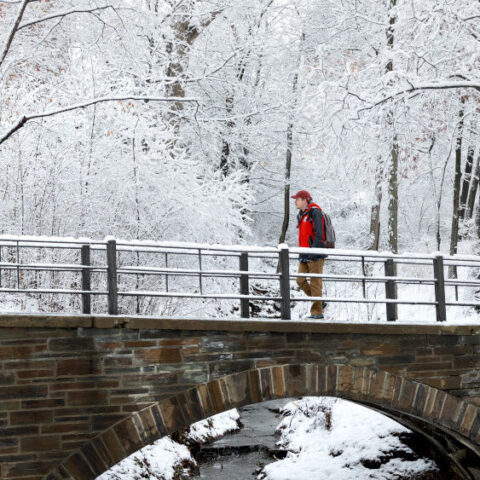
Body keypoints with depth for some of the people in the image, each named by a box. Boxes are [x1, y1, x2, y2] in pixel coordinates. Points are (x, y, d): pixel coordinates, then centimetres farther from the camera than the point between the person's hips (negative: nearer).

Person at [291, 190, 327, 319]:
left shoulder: (315, 212, -10)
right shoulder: (301, 215, 18)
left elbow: (319, 233, -18)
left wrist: (314, 250, -24)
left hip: (315, 254, -9)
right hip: (304, 254, 9)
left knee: (315, 283, -6)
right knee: (300, 280, 4)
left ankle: (317, 311, -1)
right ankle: (320, 303, 16)